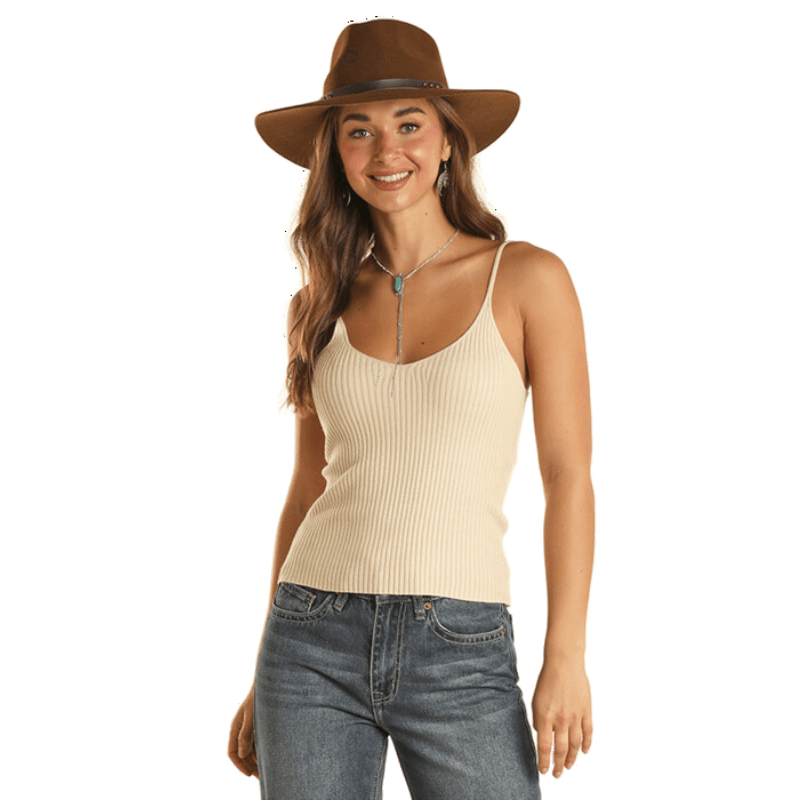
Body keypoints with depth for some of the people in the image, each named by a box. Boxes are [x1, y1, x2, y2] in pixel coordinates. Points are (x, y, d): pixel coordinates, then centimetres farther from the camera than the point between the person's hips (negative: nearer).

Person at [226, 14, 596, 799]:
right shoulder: (320, 305, 8)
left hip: (463, 655, -2)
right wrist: (262, 680, 13)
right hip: (314, 644, 3)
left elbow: (569, 476, -3)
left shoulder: (527, 278, -1)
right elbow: (307, 491, 13)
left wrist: (565, 657, -10)